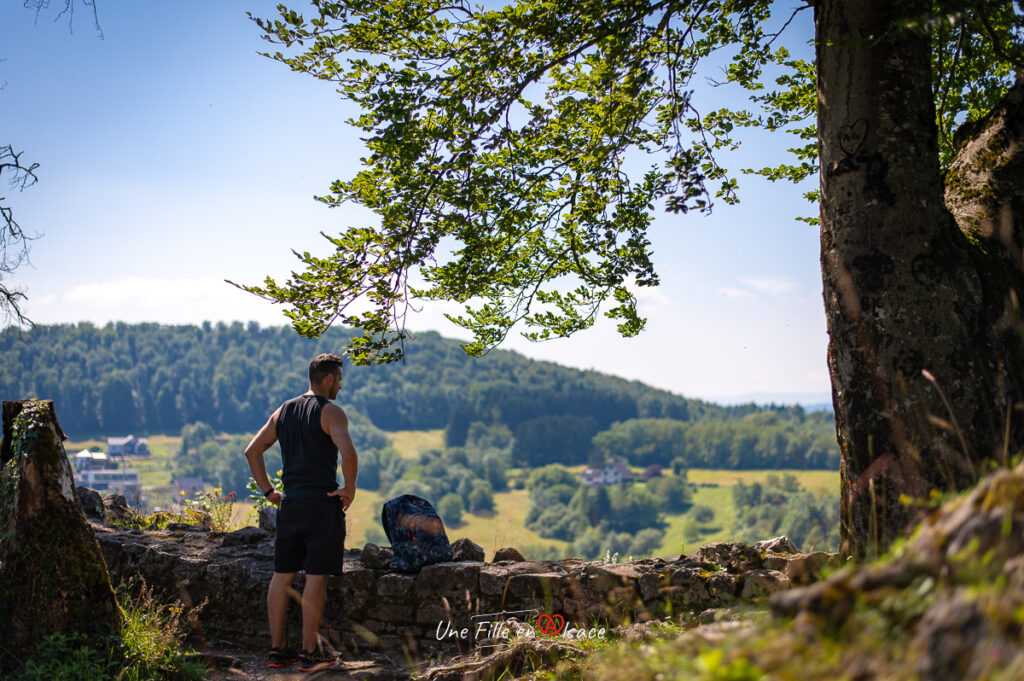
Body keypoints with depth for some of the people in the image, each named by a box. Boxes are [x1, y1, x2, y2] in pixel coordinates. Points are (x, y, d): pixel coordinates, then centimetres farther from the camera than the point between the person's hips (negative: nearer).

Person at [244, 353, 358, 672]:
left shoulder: (283, 411, 13)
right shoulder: (330, 412, -8)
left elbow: (252, 450, 14)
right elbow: (348, 452, -24)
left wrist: (269, 491, 15)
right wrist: (350, 489, -10)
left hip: (289, 502, 7)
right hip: (322, 503, -7)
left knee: (282, 575, 10)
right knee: (316, 577, -1)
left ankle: (277, 649, 17)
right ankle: (310, 652, 4)